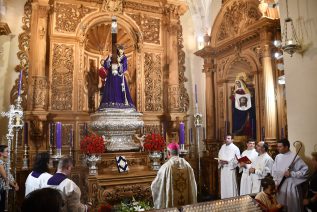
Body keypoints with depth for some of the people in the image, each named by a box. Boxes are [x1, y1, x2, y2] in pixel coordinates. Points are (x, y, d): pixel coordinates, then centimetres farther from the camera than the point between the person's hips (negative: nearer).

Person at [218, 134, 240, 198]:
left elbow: (237, 159, -13)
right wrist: (220, 161, -4)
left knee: (231, 185, -2)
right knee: (223, 184, 11)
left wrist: (228, 162, -20)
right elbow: (219, 155, 17)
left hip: (230, 169, -5)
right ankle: (224, 199, 21)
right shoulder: (223, 147, 9)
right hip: (223, 169, 5)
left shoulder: (235, 148, -9)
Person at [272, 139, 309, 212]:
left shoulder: (295, 157, -12)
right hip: (279, 186, 5)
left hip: (291, 186, -5)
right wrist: (275, 183, -1)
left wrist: (291, 174, -16)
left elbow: (305, 170, -11)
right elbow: (274, 171, 9)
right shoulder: (277, 157, 4)